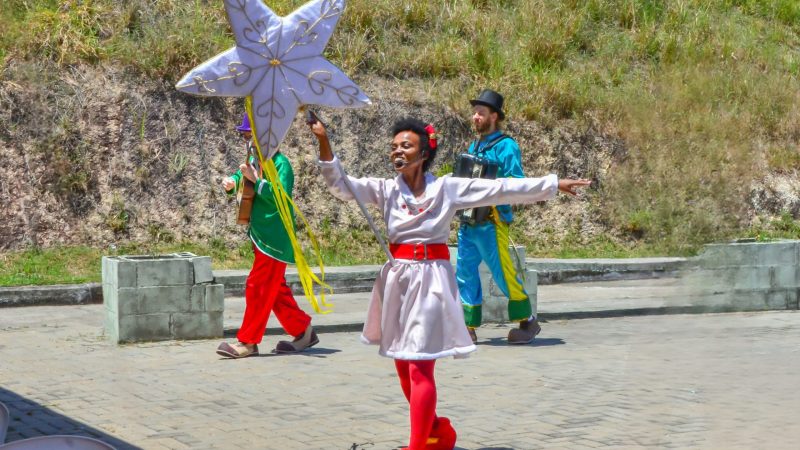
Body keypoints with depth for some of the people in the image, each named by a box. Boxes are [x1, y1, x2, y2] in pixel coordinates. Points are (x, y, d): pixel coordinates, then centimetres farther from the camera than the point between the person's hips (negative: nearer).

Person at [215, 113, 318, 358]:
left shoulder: (280, 164, -15)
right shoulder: (255, 161, 10)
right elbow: (240, 175, 21)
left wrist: (256, 180, -30)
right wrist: (231, 182, -2)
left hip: (274, 238, -9)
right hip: (261, 236, 9)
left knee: (258, 287, -7)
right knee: (275, 289, 14)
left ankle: (247, 342, -1)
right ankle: (303, 331, 23)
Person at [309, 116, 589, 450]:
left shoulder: (447, 188, -2)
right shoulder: (386, 189, 3)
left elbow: (501, 189, 0)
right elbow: (340, 185, -6)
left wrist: (554, 185, 0)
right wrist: (324, 142, -18)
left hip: (432, 279, -4)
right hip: (398, 278, 4)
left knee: (420, 369, -8)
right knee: (404, 368, 12)